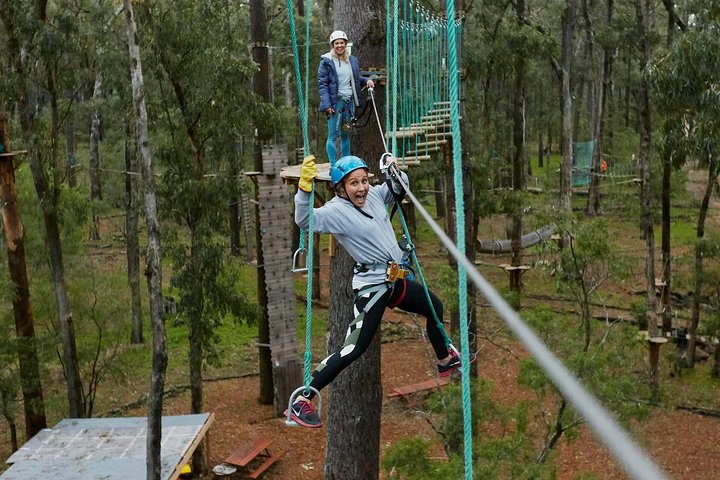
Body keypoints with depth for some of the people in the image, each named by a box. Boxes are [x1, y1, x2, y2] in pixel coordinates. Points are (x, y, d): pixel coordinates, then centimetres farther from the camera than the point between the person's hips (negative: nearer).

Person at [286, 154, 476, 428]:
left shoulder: (374, 195, 2)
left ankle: (445, 361, 53)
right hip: (371, 287, -9)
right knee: (354, 349, -16)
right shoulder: (336, 211, -19)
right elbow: (305, 220, -35)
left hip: (395, 281, 9)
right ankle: (301, 402, -10)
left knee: (434, 307, 27)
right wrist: (305, 188, -48)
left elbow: (398, 188, 20)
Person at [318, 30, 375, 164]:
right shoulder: (326, 61, -3)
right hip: (335, 101, -5)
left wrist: (366, 81, 2)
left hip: (349, 101, 5)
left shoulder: (352, 60, 13)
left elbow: (356, 79, 23)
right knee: (333, 135, -6)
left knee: (346, 135, 10)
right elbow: (322, 84, -7)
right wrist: (327, 104, -16)